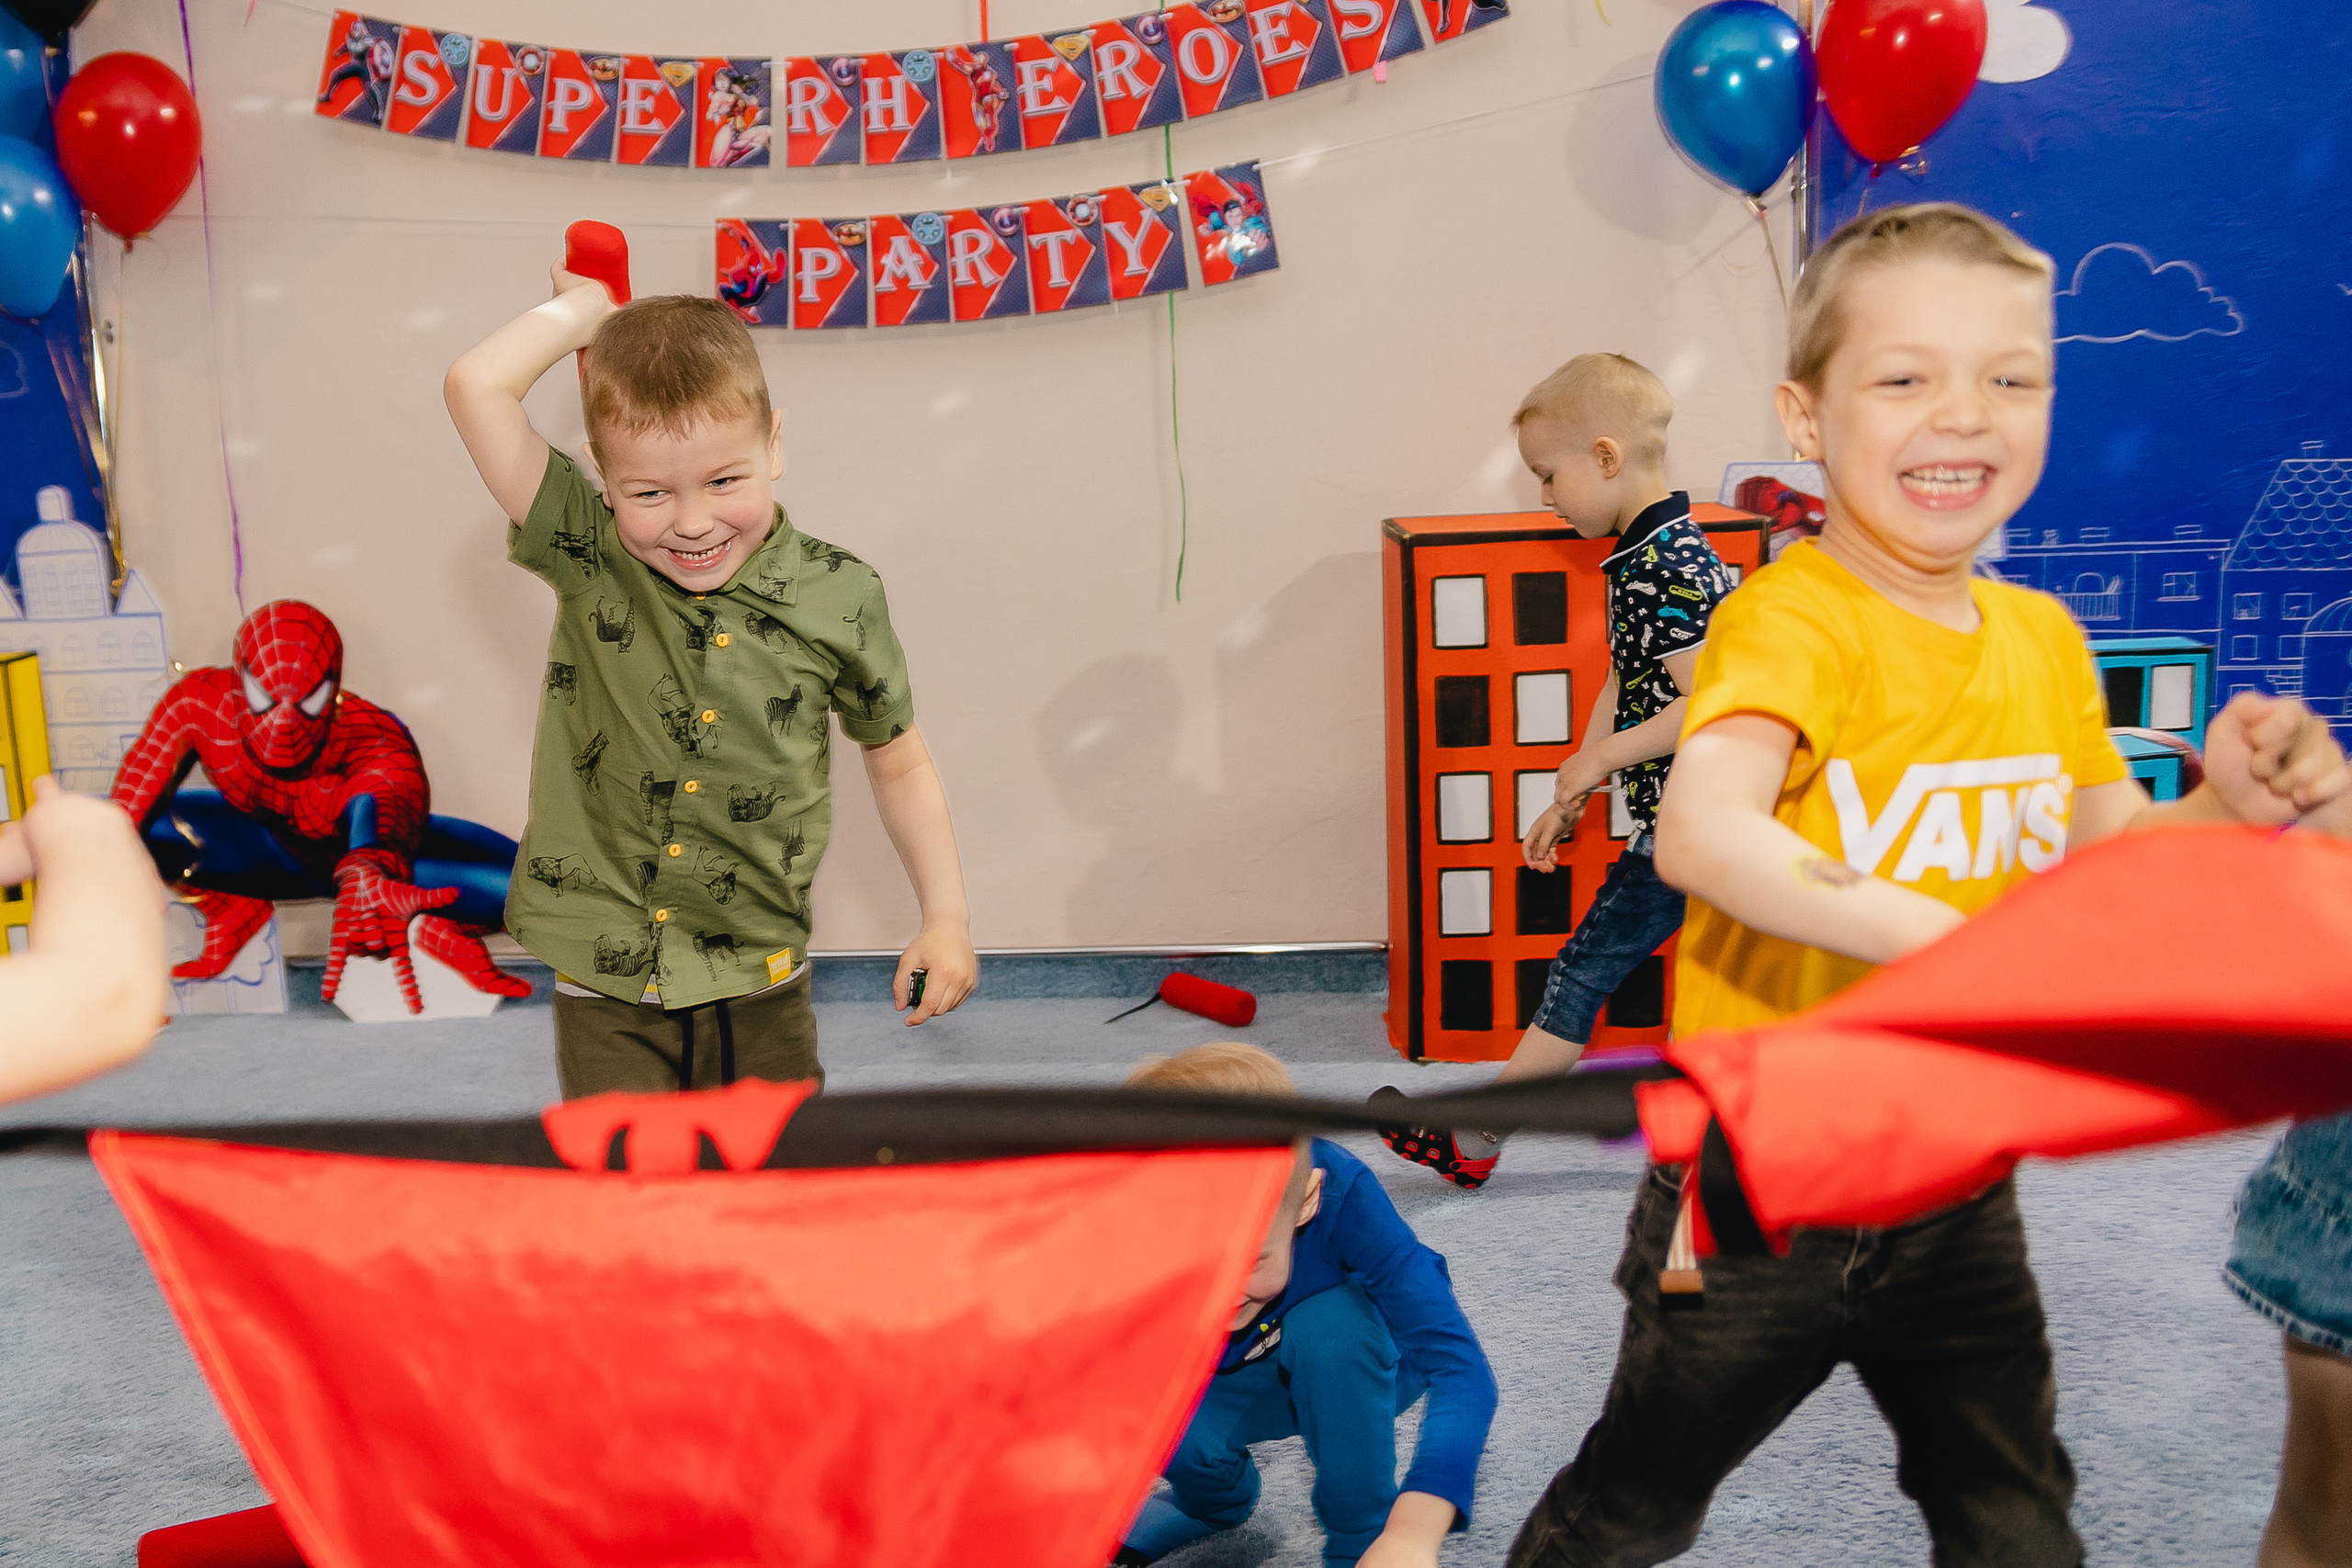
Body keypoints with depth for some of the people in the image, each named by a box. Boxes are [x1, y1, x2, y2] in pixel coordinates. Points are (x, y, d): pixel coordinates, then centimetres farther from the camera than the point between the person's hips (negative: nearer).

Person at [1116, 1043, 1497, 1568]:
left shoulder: (1339, 1193, -38)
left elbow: (1461, 1367, -42)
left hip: (1357, 1369, -2)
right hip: (1230, 1384, 2)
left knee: (1328, 1320, -34)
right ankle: (1215, 1499, 9)